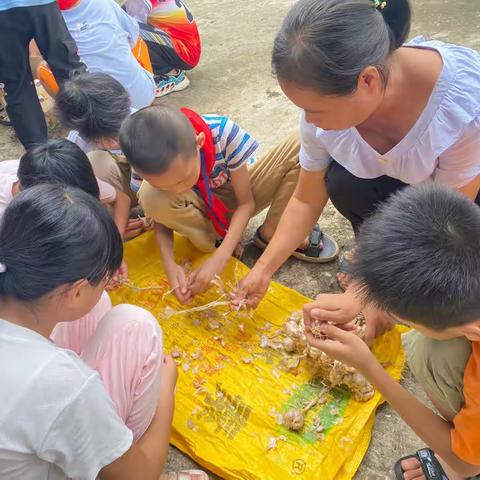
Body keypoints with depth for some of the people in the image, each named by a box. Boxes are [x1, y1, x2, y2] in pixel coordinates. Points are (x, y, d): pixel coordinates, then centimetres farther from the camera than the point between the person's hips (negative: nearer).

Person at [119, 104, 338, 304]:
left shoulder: (223, 132, -32)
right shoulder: (149, 163, -27)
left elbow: (246, 202, -22)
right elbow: (161, 216, -11)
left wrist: (219, 259, -32)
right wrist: (170, 265, -30)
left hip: (238, 193, 0)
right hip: (203, 208, 1)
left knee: (301, 146, -25)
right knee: (150, 196, -33)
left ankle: (270, 234, -9)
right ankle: (220, 241, -8)